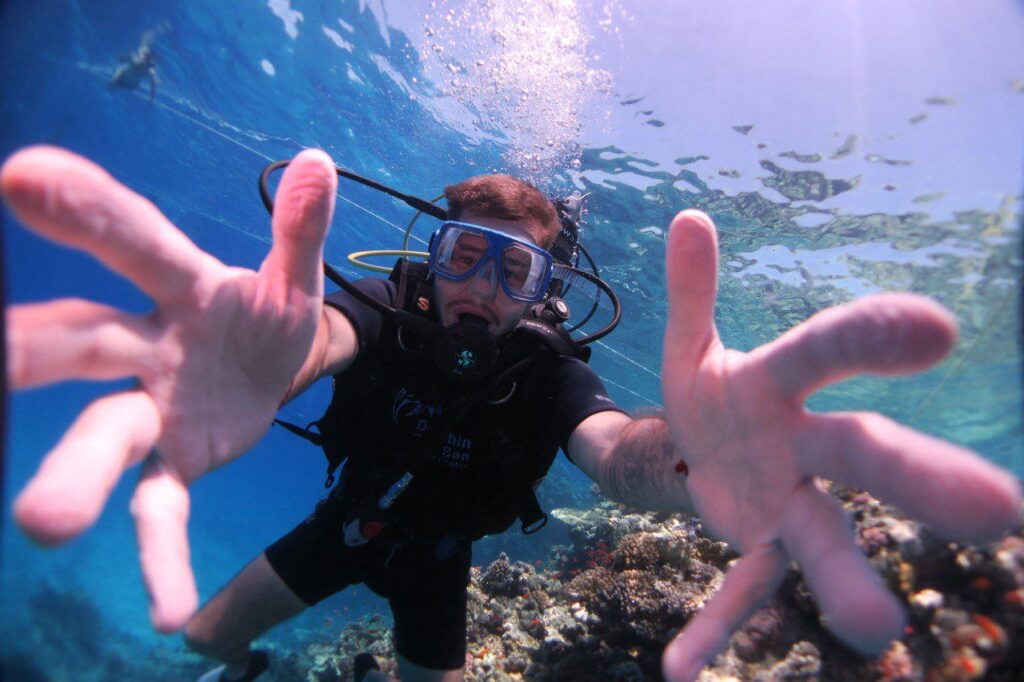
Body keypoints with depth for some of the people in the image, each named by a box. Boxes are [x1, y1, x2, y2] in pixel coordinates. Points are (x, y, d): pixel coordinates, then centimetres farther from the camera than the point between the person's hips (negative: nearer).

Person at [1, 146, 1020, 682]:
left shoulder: (543, 367, -27)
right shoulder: (393, 313, -25)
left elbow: (600, 440, -46)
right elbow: (324, 333, -47)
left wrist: (671, 448, -70)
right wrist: (263, 360, -72)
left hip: (438, 552, 0)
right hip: (348, 516, 1)